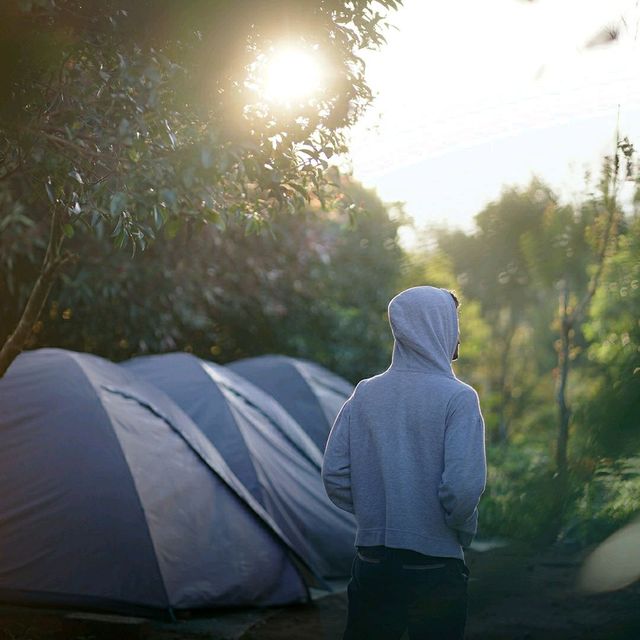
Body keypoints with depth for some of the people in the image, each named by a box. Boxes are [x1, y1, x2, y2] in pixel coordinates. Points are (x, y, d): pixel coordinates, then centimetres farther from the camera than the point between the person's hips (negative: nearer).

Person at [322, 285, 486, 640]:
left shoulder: (365, 394, 1)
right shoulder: (458, 398, -11)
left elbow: (334, 474, -1)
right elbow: (463, 486, -20)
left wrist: (373, 514, 12)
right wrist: (463, 532, -1)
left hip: (372, 561, 4)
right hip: (435, 567, -4)